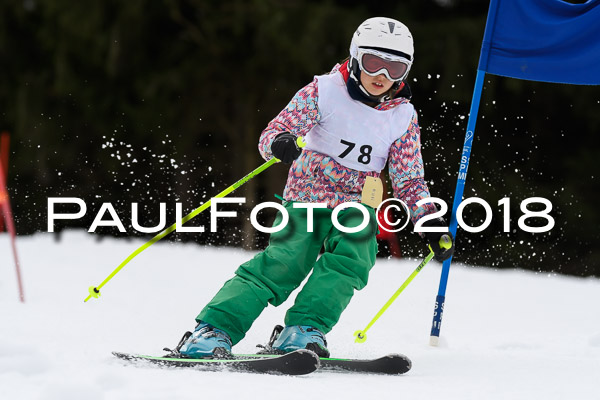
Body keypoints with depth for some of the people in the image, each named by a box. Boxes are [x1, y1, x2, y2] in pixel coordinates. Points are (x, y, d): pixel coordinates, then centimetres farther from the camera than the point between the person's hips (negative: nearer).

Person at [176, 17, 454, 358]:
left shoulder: (404, 117, 3)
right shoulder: (325, 91, -6)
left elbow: (410, 181, 10)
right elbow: (272, 133, -10)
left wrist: (431, 222, -3)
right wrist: (279, 143, -34)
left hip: (357, 207, 3)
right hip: (308, 197, -3)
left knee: (351, 257, -28)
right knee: (283, 264, -22)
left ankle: (302, 331, -29)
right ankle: (214, 329, -24)